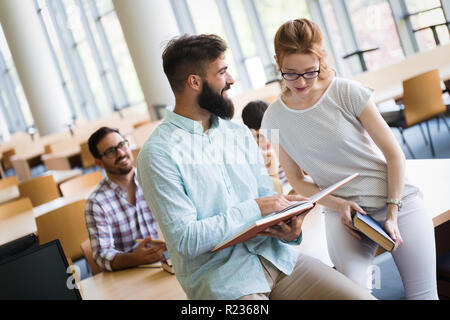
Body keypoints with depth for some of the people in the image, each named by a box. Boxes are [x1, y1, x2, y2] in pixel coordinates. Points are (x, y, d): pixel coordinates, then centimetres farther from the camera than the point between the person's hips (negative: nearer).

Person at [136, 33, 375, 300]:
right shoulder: (158, 153, -9)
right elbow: (185, 240, -14)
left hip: (274, 255, 6)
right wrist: (254, 208, -15)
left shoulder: (240, 133, 13)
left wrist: (291, 229, -9)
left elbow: (267, 199, 13)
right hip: (220, 276, -5)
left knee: (362, 296, -9)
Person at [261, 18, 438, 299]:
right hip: (343, 210, 1)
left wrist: (393, 213, -12)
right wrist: (338, 205, -11)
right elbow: (296, 179, 6)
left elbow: (394, 154, -5)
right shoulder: (275, 118, -1)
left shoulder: (348, 92, -8)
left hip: (398, 198, 0)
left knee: (422, 294, -3)